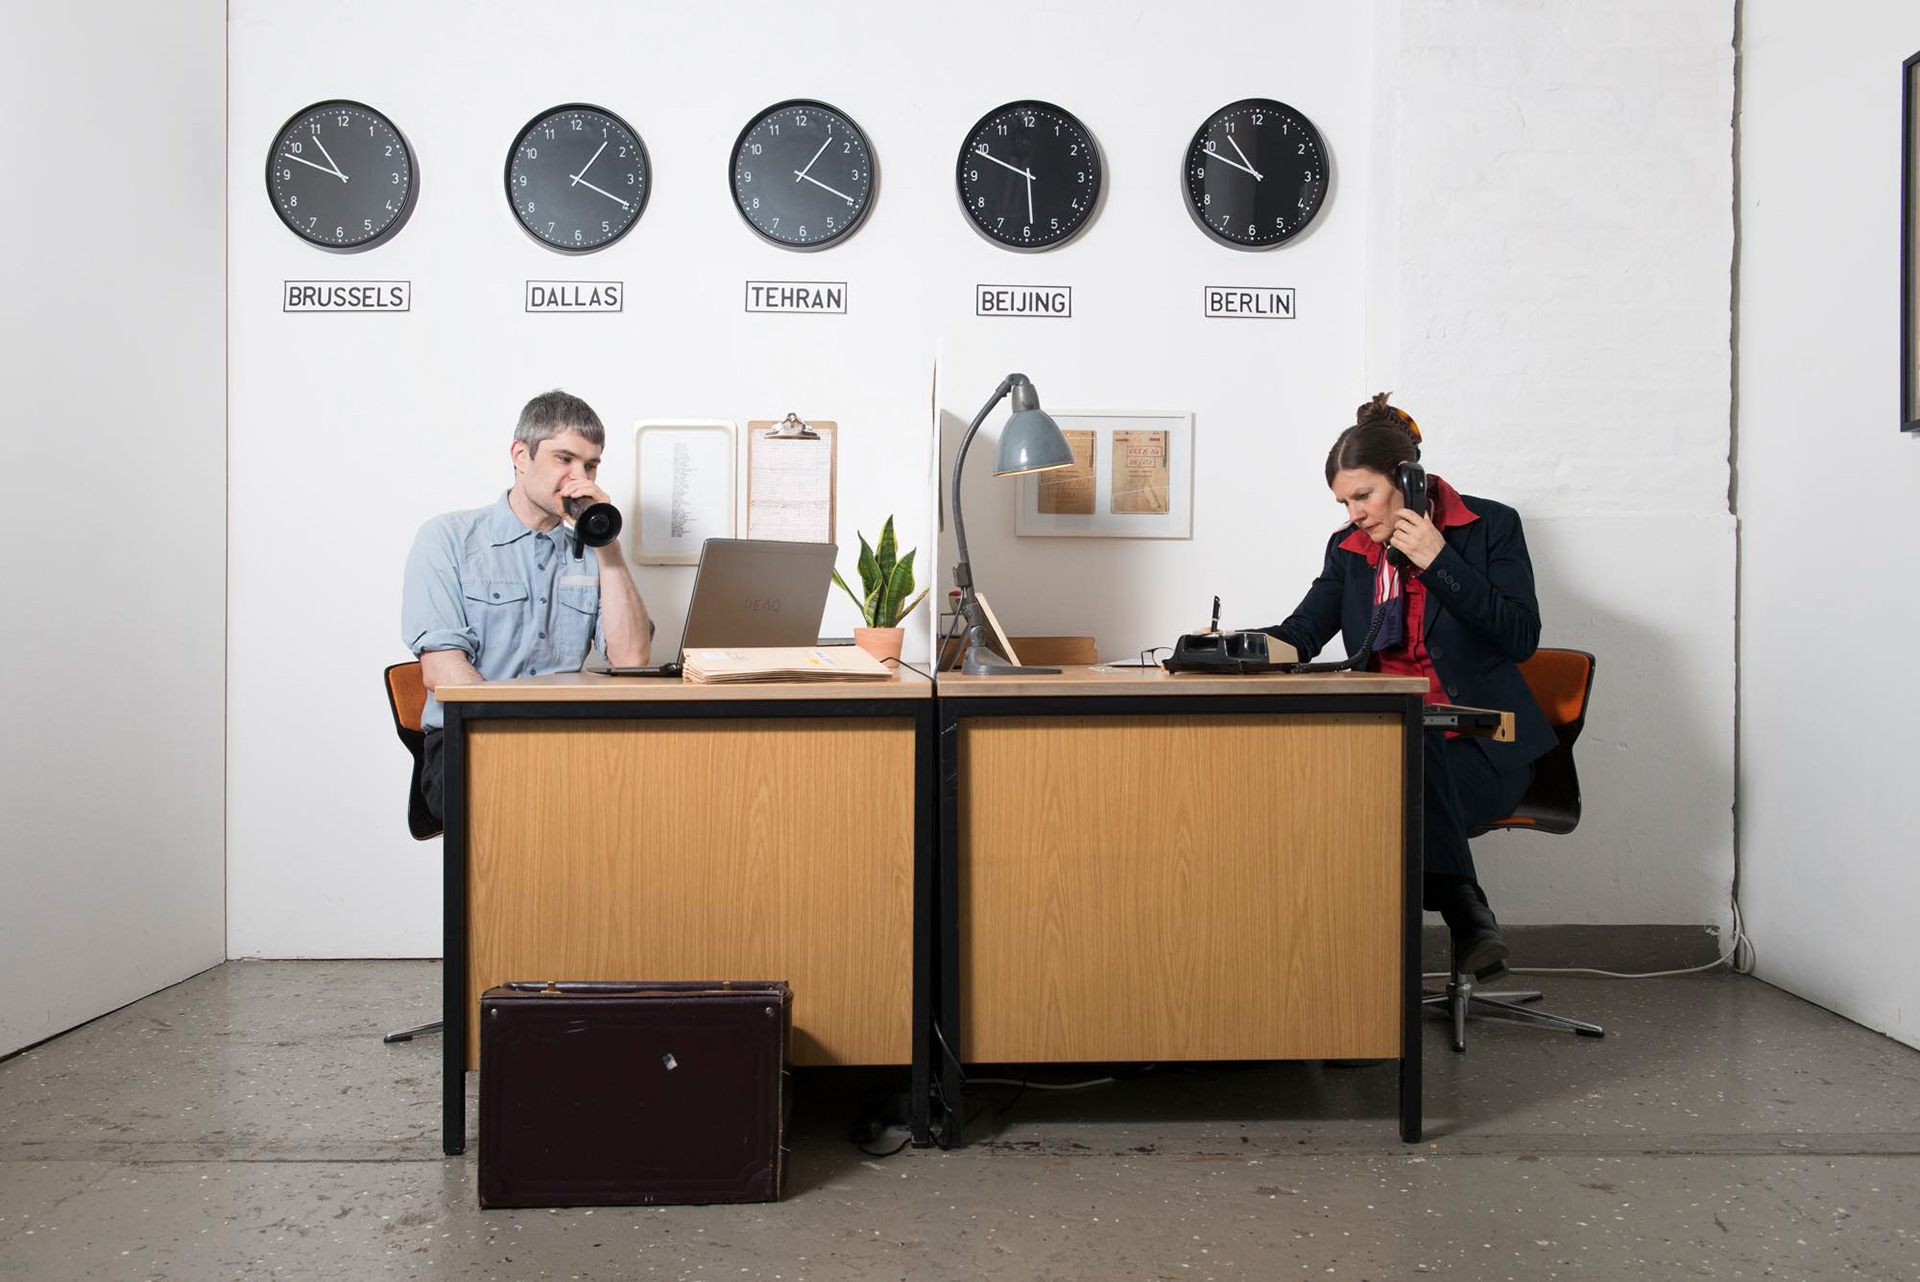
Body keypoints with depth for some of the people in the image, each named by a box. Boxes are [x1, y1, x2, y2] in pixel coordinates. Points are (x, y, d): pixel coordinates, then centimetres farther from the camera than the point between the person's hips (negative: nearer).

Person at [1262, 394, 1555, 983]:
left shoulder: (1490, 525, 1)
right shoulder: (1349, 547, 14)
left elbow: (1521, 639, -9)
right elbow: (1301, 634, 6)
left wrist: (1437, 562, -14)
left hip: (1477, 744, -4)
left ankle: (1466, 916, -22)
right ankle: (1465, 913, -27)